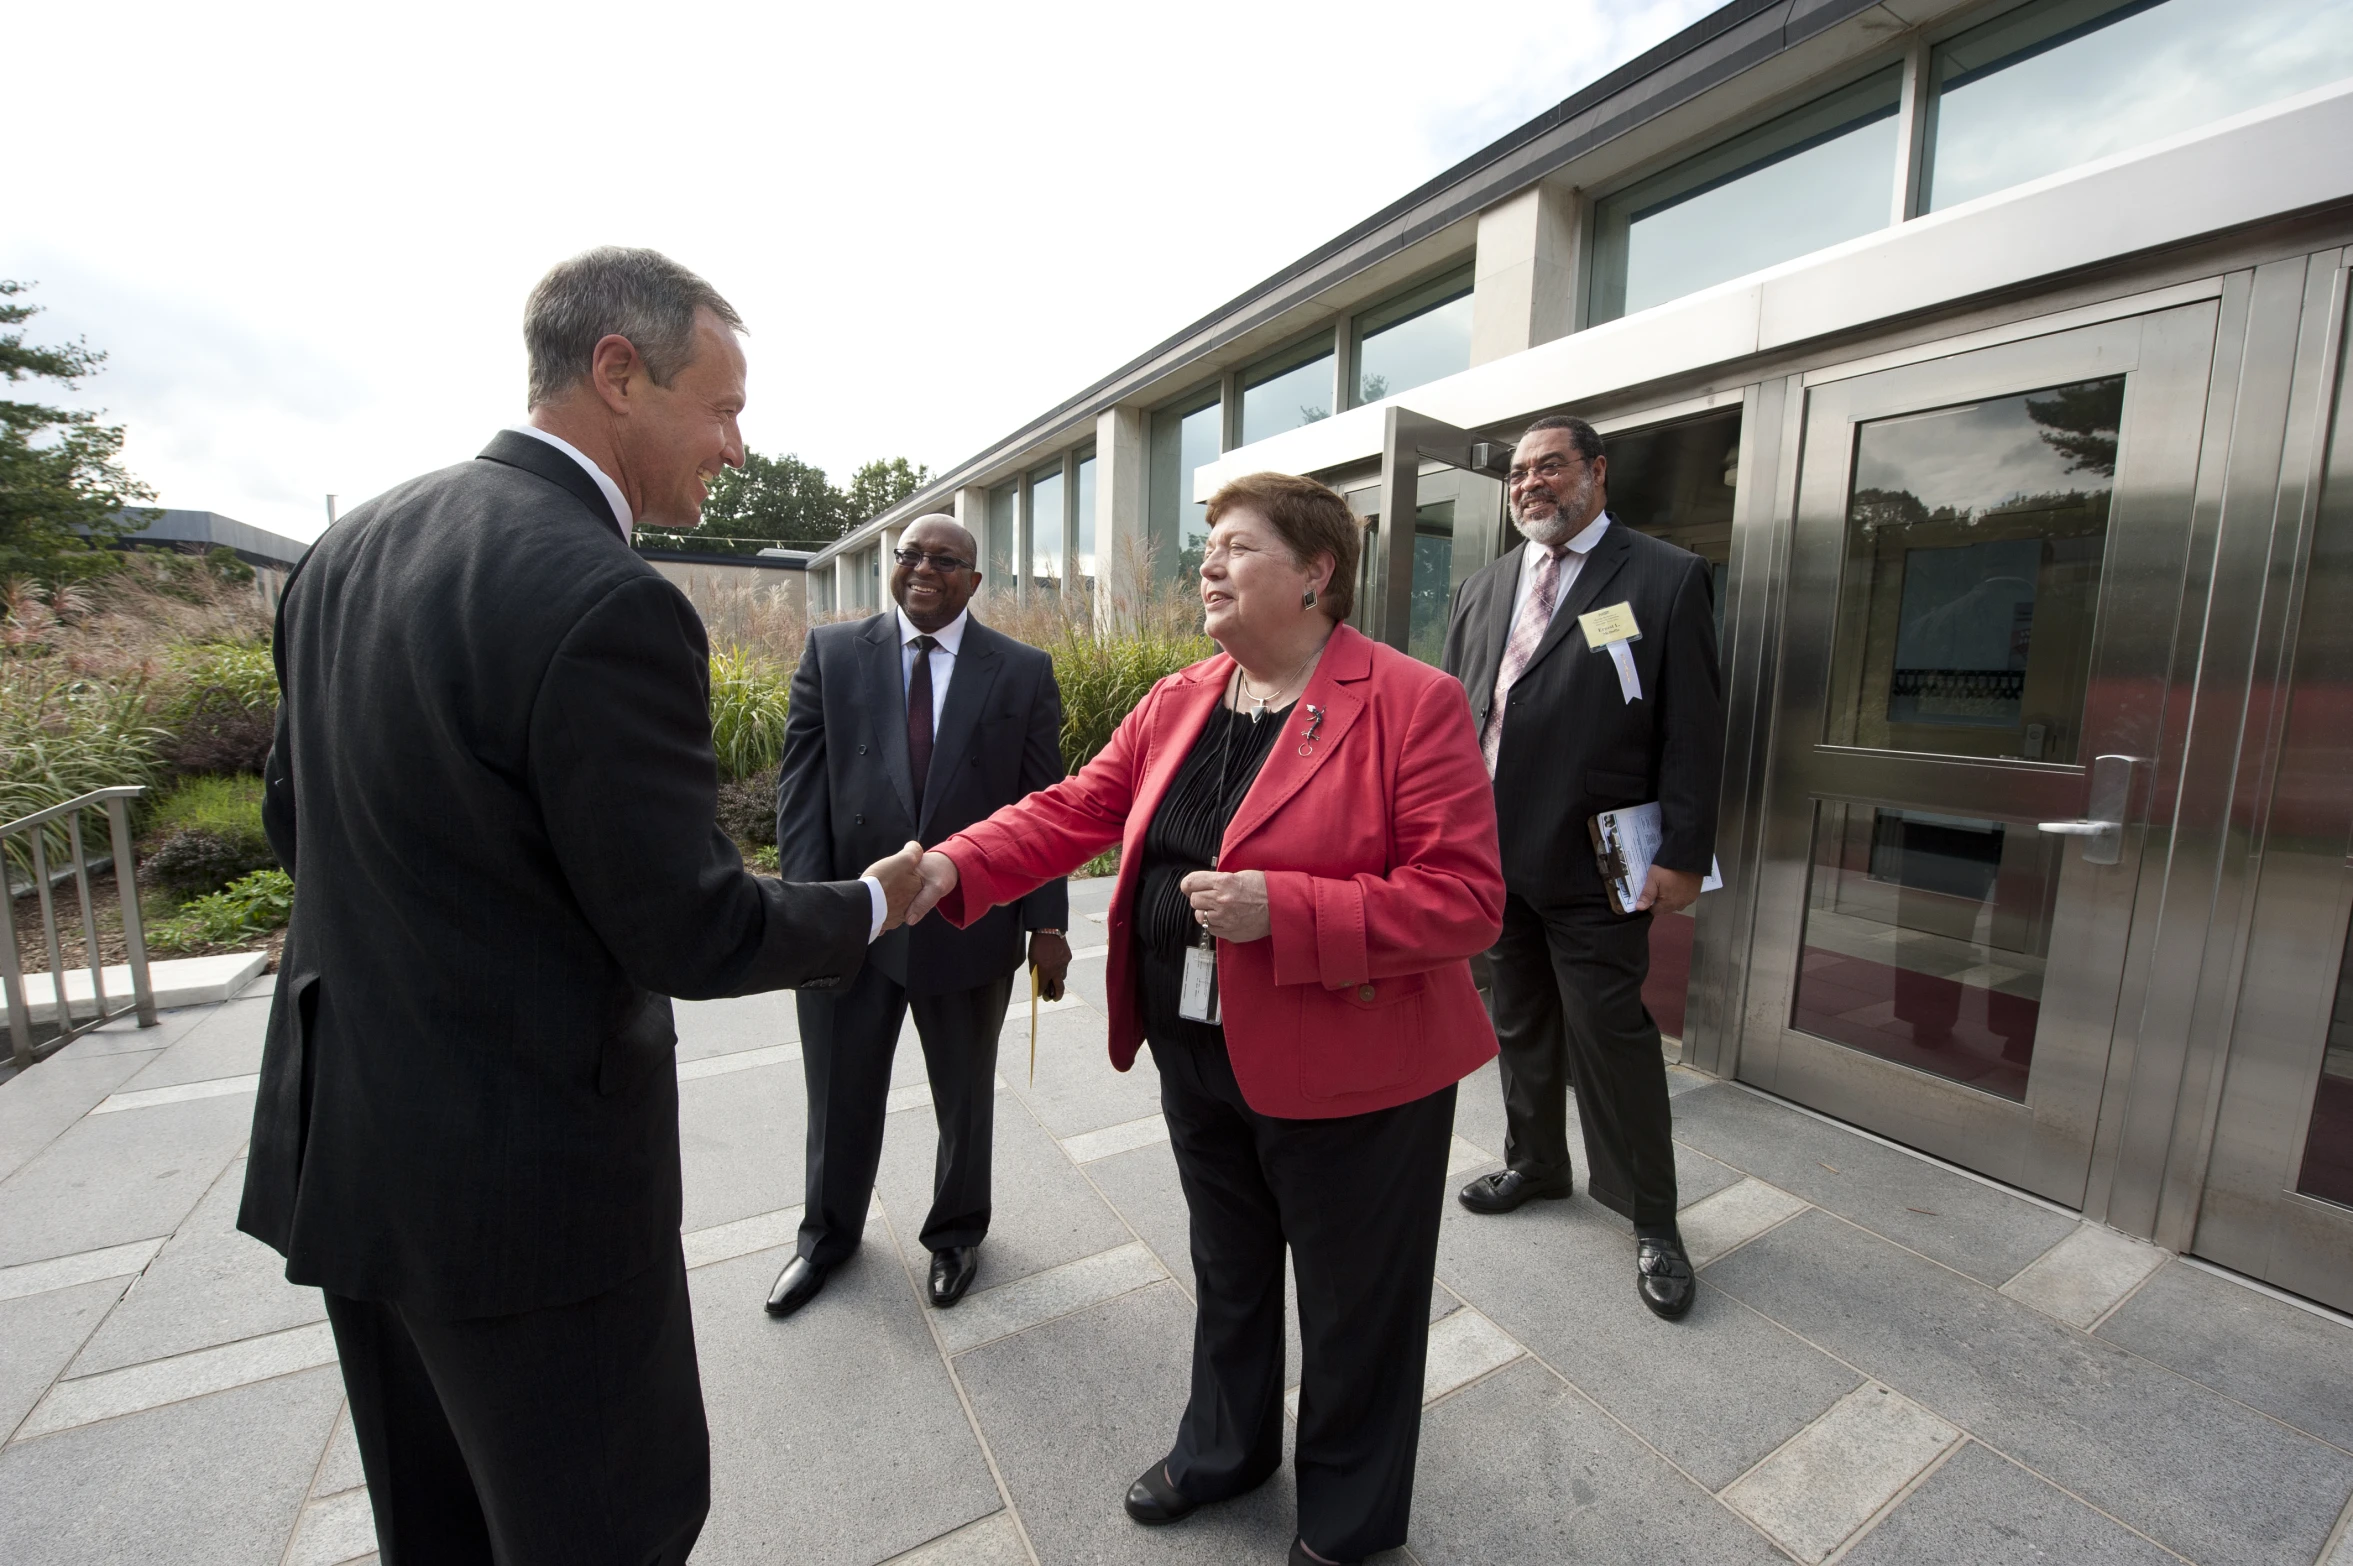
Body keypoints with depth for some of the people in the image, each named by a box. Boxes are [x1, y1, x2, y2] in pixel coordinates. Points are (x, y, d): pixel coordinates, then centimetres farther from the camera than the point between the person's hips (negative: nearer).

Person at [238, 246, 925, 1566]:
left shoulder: (349, 549, 3)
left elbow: (298, 816, 13)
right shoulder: (607, 599, -25)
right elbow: (691, 933, -22)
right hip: (525, 1179, -8)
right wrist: (875, 906, -6)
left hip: (342, 1148, 9)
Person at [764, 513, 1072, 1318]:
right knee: (840, 1097, 21)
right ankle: (828, 1232, 50)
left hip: (970, 927, -1)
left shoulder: (1024, 672, -3)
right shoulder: (831, 652, 0)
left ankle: (956, 1231, 48)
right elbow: (802, 784, -3)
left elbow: (1043, 805, -5)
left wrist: (1048, 922, -10)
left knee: (965, 1100, 20)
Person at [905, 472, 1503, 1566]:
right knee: (1228, 1273, 28)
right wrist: (951, 869, -15)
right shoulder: (1177, 704, 3)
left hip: (1350, 1073, -5)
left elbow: (1466, 899, -21)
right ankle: (1225, 1448, 57)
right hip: (1198, 1056, 6)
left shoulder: (1413, 705, -17)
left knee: (1354, 1308, 18)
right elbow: (1072, 811, 0)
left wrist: (1280, 909, -30)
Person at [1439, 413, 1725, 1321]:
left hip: (1593, 865, -5)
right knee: (1520, 1025, 18)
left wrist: (1683, 855, -12)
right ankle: (1535, 1162, 39)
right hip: (1494, 855, 6)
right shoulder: (1483, 589, 12)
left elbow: (1693, 731, -8)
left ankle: (1651, 1219, 25)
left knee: (1611, 1033, 4)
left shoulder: (1666, 579, -3)